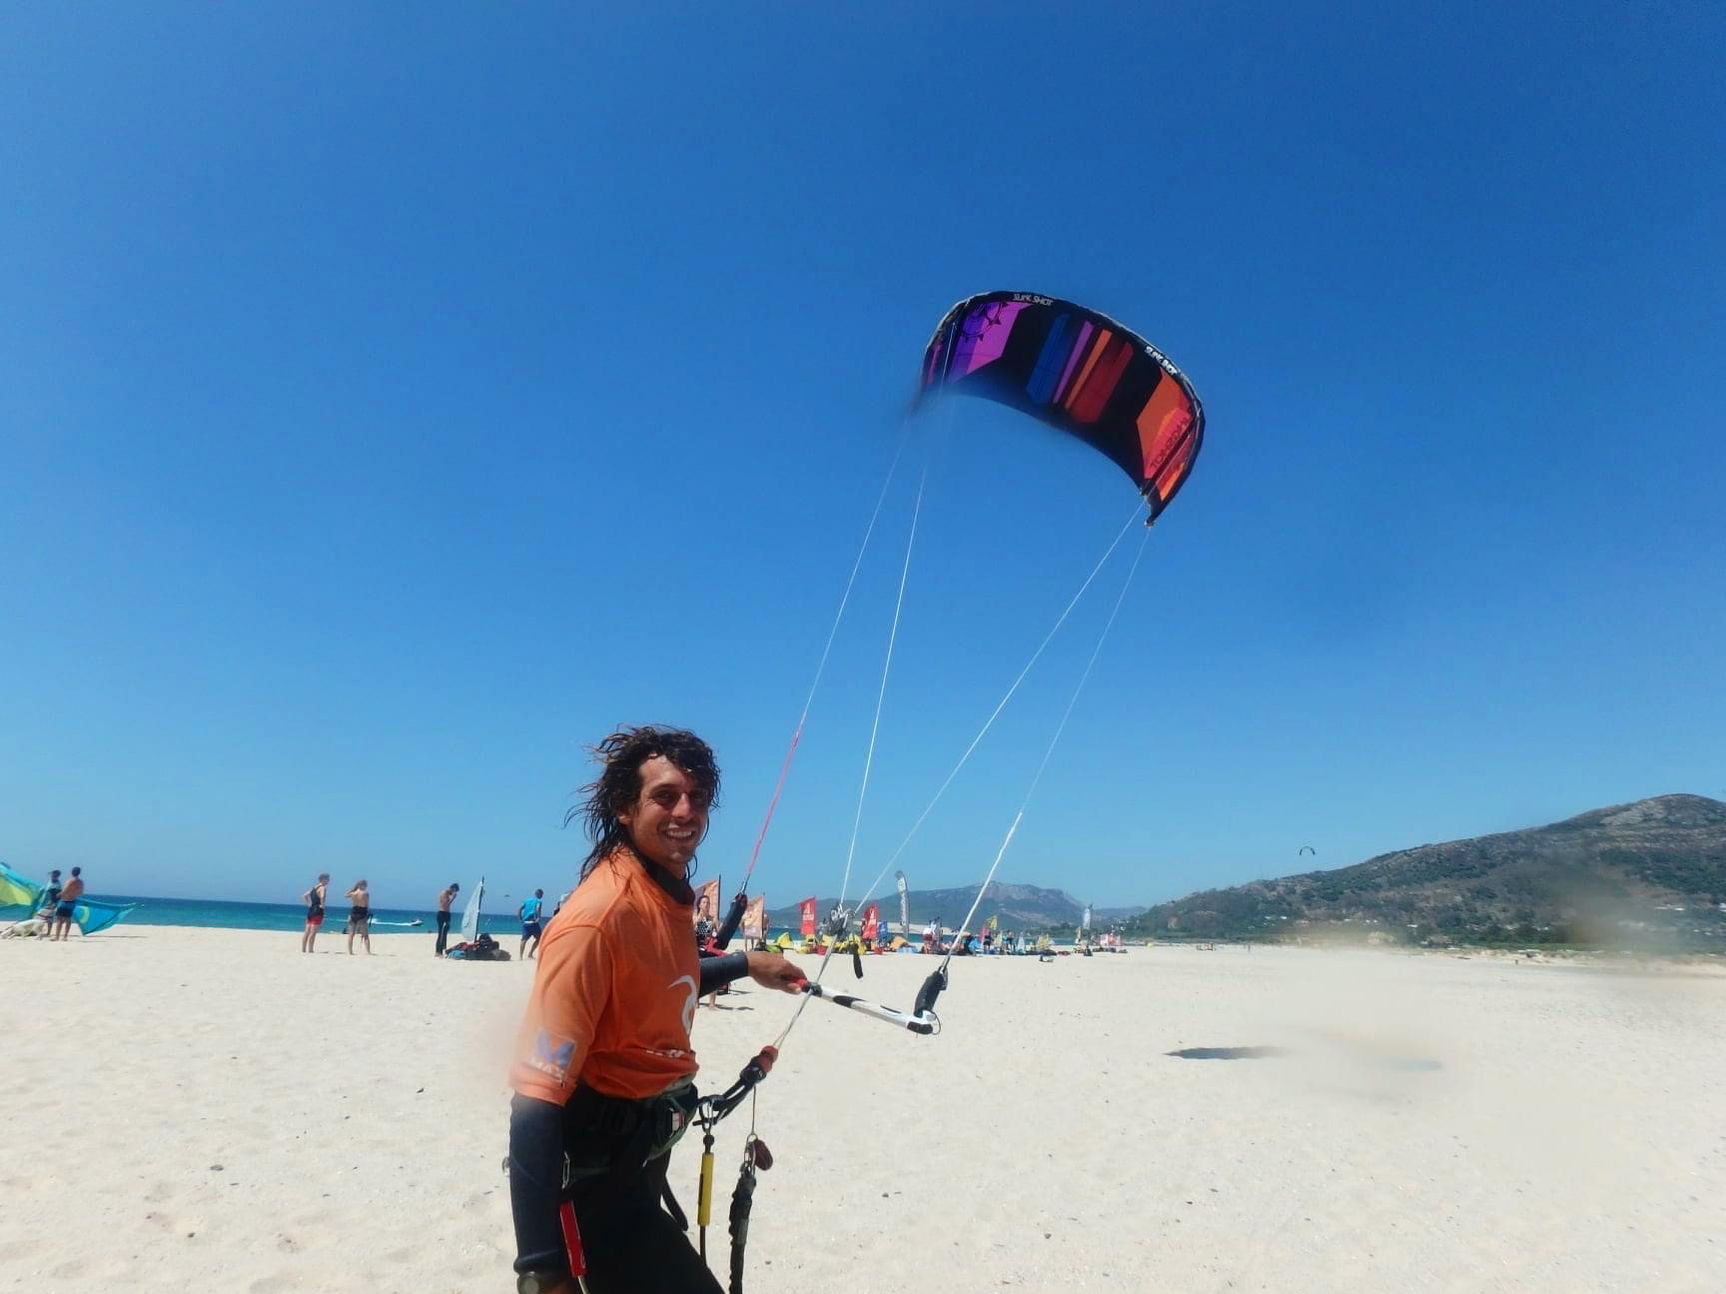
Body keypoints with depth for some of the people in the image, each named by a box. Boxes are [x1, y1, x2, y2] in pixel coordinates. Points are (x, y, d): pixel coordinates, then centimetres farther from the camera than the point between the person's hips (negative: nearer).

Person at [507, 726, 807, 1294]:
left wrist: (745, 964, 20)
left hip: (640, 1156, 9)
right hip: (594, 1169, -9)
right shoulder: (599, 917, -29)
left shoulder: (672, 894, -2)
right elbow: (535, 1103, -30)